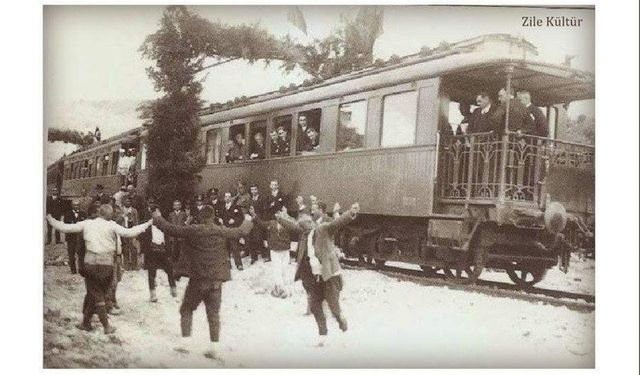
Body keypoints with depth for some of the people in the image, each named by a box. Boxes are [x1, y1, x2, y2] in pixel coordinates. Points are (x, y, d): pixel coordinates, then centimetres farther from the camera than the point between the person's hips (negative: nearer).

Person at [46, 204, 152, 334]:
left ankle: (106, 325, 9)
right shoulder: (111, 226, -4)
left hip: (90, 262, 1)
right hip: (106, 264, -1)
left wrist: (50, 219, 20)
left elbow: (64, 228, 5)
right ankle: (86, 322, 18)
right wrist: (146, 225, -3)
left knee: (95, 295, 9)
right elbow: (129, 232, -12)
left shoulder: (87, 224, 2)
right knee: (95, 294, 13)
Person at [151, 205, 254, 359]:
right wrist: (248, 221, 33)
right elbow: (242, 231, 11)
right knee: (214, 314, 11)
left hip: (198, 279, -2)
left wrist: (157, 218, 15)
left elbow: (171, 229, -2)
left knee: (186, 310, 15)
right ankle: (213, 347, 10)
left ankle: (186, 342, 8)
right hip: (216, 280, 2)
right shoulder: (222, 232, -2)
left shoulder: (193, 231, -8)